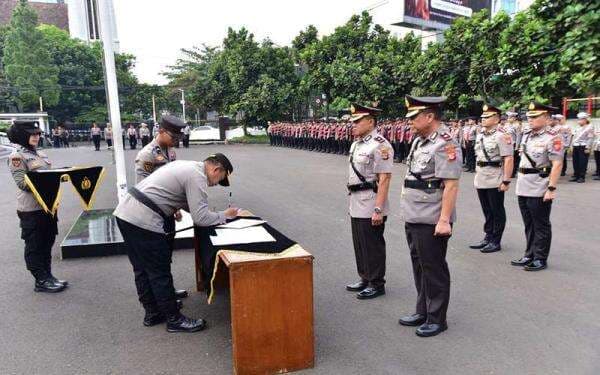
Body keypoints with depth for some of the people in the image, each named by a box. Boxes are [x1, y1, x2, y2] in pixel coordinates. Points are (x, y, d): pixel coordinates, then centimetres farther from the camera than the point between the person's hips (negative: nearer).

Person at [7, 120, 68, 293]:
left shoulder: (40, 154, 13)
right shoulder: (16, 156, -9)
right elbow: (22, 183, -15)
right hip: (31, 209, -8)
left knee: (47, 242, 15)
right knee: (34, 246, 4)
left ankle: (48, 276, 27)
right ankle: (41, 281, 13)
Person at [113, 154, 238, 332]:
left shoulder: (187, 165, 18)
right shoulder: (197, 176, -11)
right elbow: (200, 218, -13)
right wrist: (225, 215, 0)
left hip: (125, 211, 10)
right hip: (143, 221, -10)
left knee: (142, 270, 18)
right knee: (160, 273, 1)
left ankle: (152, 313, 31)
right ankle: (174, 320, 13)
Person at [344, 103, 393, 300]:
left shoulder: (380, 145, -15)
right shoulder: (356, 144, 13)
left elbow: (384, 179, -20)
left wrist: (378, 209, -23)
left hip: (371, 207, -9)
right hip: (356, 206, 9)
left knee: (373, 246, 3)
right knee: (360, 245, 17)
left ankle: (377, 284, 18)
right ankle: (365, 279, 32)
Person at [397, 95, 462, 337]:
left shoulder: (445, 144, -16)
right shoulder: (419, 141, 13)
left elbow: (451, 185, -20)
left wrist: (444, 220, -23)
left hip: (431, 222, -9)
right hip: (413, 218, 9)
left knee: (434, 270, 5)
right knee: (419, 267, 18)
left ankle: (437, 319, 20)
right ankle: (422, 312, 33)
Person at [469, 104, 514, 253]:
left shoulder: (502, 135, -13)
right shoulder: (480, 134, 11)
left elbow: (508, 159, -17)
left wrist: (506, 181, -20)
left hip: (495, 179, -7)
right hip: (481, 179, 7)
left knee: (497, 212, 4)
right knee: (487, 211, 15)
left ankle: (495, 241, 13)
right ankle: (488, 238, 26)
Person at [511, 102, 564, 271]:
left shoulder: (552, 137, -12)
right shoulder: (526, 135, 11)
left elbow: (557, 165, -16)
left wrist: (551, 188, -20)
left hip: (539, 190, -7)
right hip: (523, 188, 7)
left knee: (541, 226, 5)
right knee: (529, 225, 16)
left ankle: (540, 259, 16)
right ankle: (529, 256, 27)